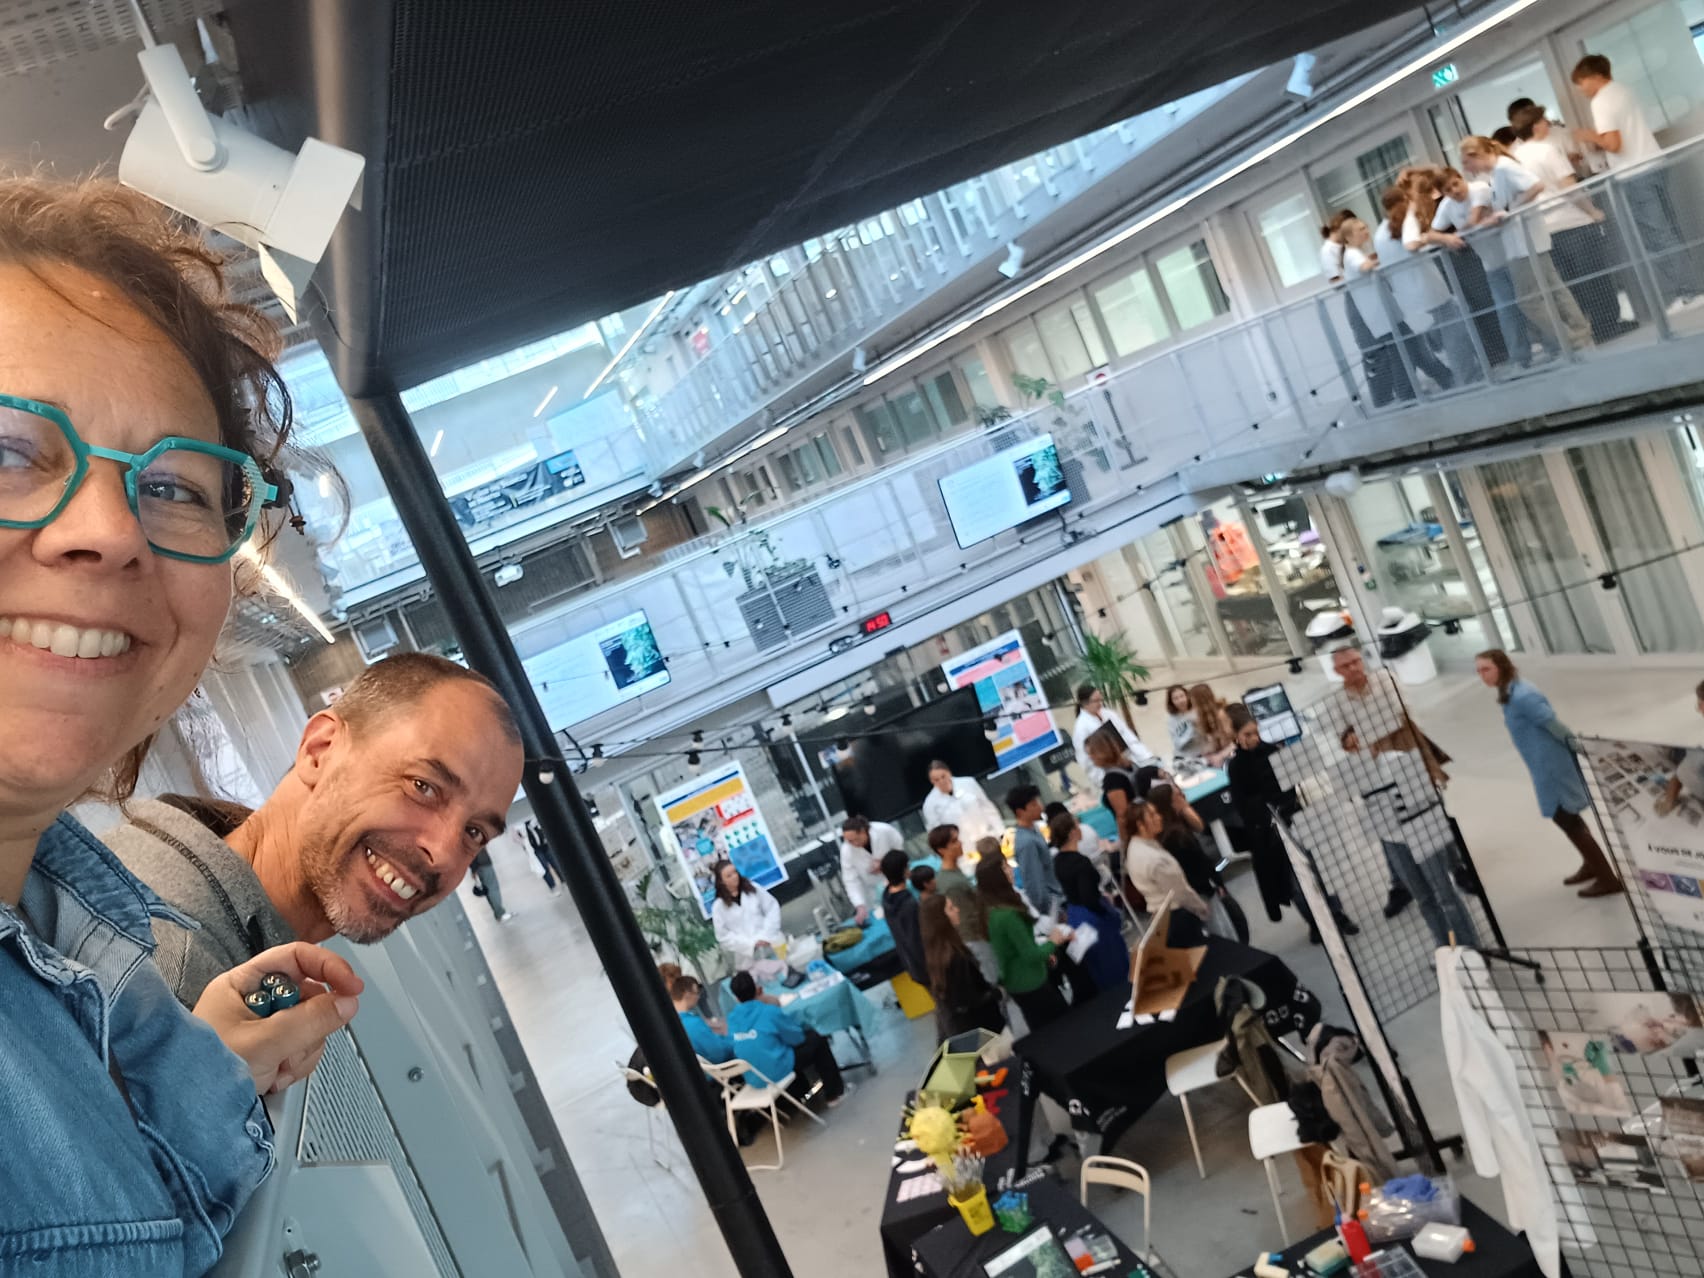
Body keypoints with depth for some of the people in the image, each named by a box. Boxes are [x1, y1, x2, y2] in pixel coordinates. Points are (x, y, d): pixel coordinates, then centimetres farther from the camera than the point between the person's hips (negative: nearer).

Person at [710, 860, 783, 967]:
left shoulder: (753, 888, 7)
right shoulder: (718, 907, 2)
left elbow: (772, 908, 6)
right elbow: (724, 937, 1)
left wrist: (766, 936, -8)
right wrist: (751, 944, -10)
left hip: (774, 944, 2)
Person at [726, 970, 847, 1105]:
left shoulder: (731, 1017, -2)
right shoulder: (770, 1012, -17)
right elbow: (797, 1037, -2)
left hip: (753, 1078, 6)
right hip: (777, 1073, -6)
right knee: (816, 1039, 15)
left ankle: (803, 1093, 44)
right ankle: (834, 1093, 24)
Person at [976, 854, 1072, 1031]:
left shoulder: (990, 909, -4)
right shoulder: (1007, 915, -33)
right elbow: (1031, 956, -25)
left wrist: (1043, 953, 13)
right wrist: (1052, 942, -8)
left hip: (1018, 981, 9)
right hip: (1029, 983, -9)